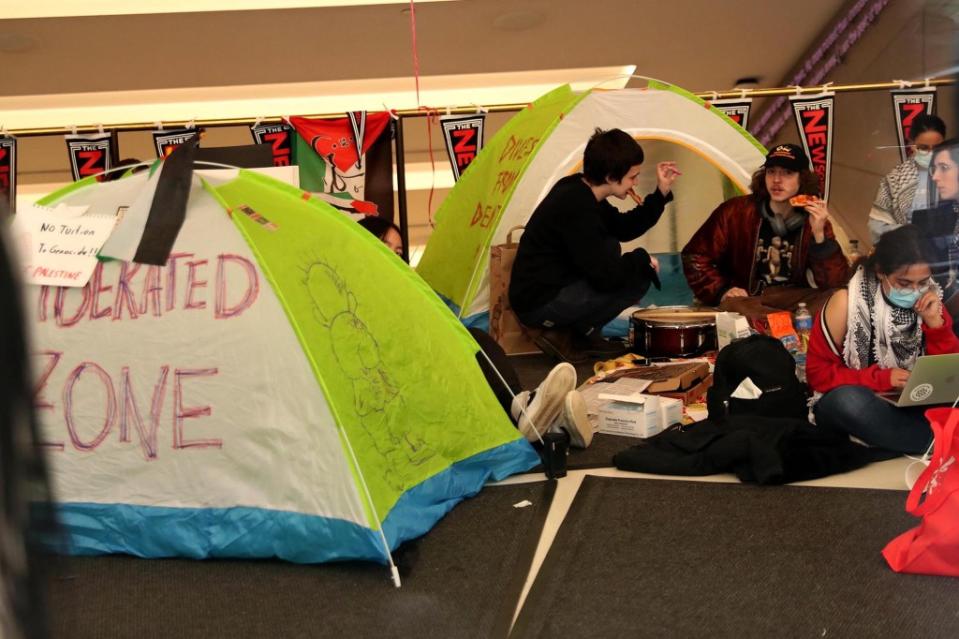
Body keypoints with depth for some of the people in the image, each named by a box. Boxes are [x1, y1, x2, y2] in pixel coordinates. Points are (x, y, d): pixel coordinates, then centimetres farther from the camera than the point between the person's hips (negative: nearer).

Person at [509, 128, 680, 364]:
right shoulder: (576, 208, -24)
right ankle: (563, 334, -1)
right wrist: (642, 258, -5)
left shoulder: (576, 188, 5)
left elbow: (623, 228, 18)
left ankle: (578, 332, 11)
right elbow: (606, 276, -23)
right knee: (639, 278, -10)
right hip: (538, 303, -10)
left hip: (550, 286, 10)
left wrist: (661, 192, 9)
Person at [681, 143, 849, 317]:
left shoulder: (814, 221, 1)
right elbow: (694, 257, 3)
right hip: (746, 300, -1)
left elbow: (834, 283, -8)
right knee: (733, 307, -39)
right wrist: (721, 291, -11)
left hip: (795, 301, 1)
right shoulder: (735, 212, -4)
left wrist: (819, 235, -20)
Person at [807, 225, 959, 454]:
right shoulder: (846, 303, -12)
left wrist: (935, 323, -14)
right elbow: (817, 371, -9)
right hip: (855, 407, -2)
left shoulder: (929, 301, -1)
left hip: (913, 406, 2)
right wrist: (881, 378, -20)